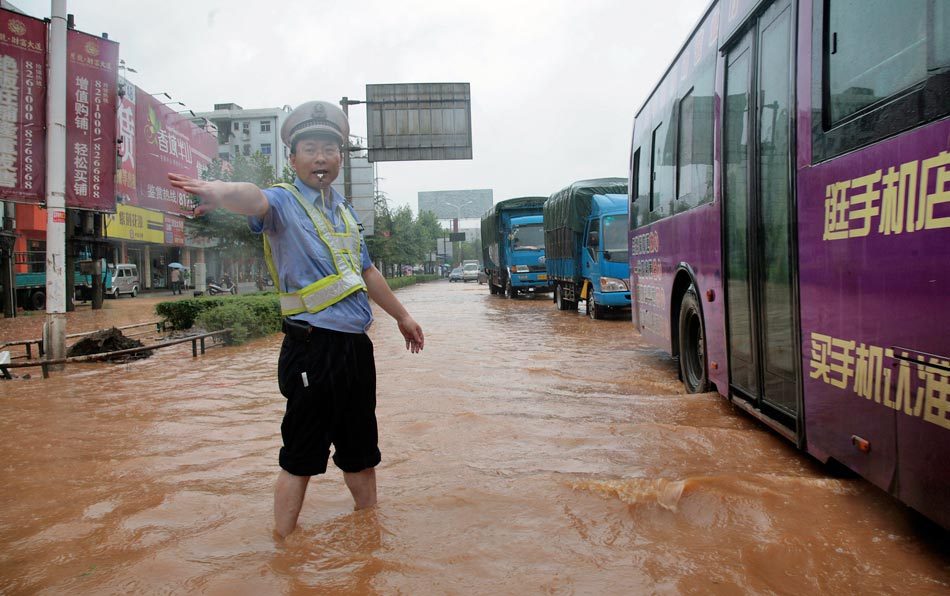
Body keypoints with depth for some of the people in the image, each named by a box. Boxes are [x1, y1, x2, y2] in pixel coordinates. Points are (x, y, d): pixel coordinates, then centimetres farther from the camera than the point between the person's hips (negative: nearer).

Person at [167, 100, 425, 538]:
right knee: (301, 459, -1)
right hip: (312, 348, -7)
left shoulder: (344, 210, 16)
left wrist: (401, 315, 33)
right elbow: (255, 199, -30)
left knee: (361, 453, 19)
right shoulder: (284, 202, -5)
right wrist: (221, 191, -54)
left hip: (356, 347, 7)